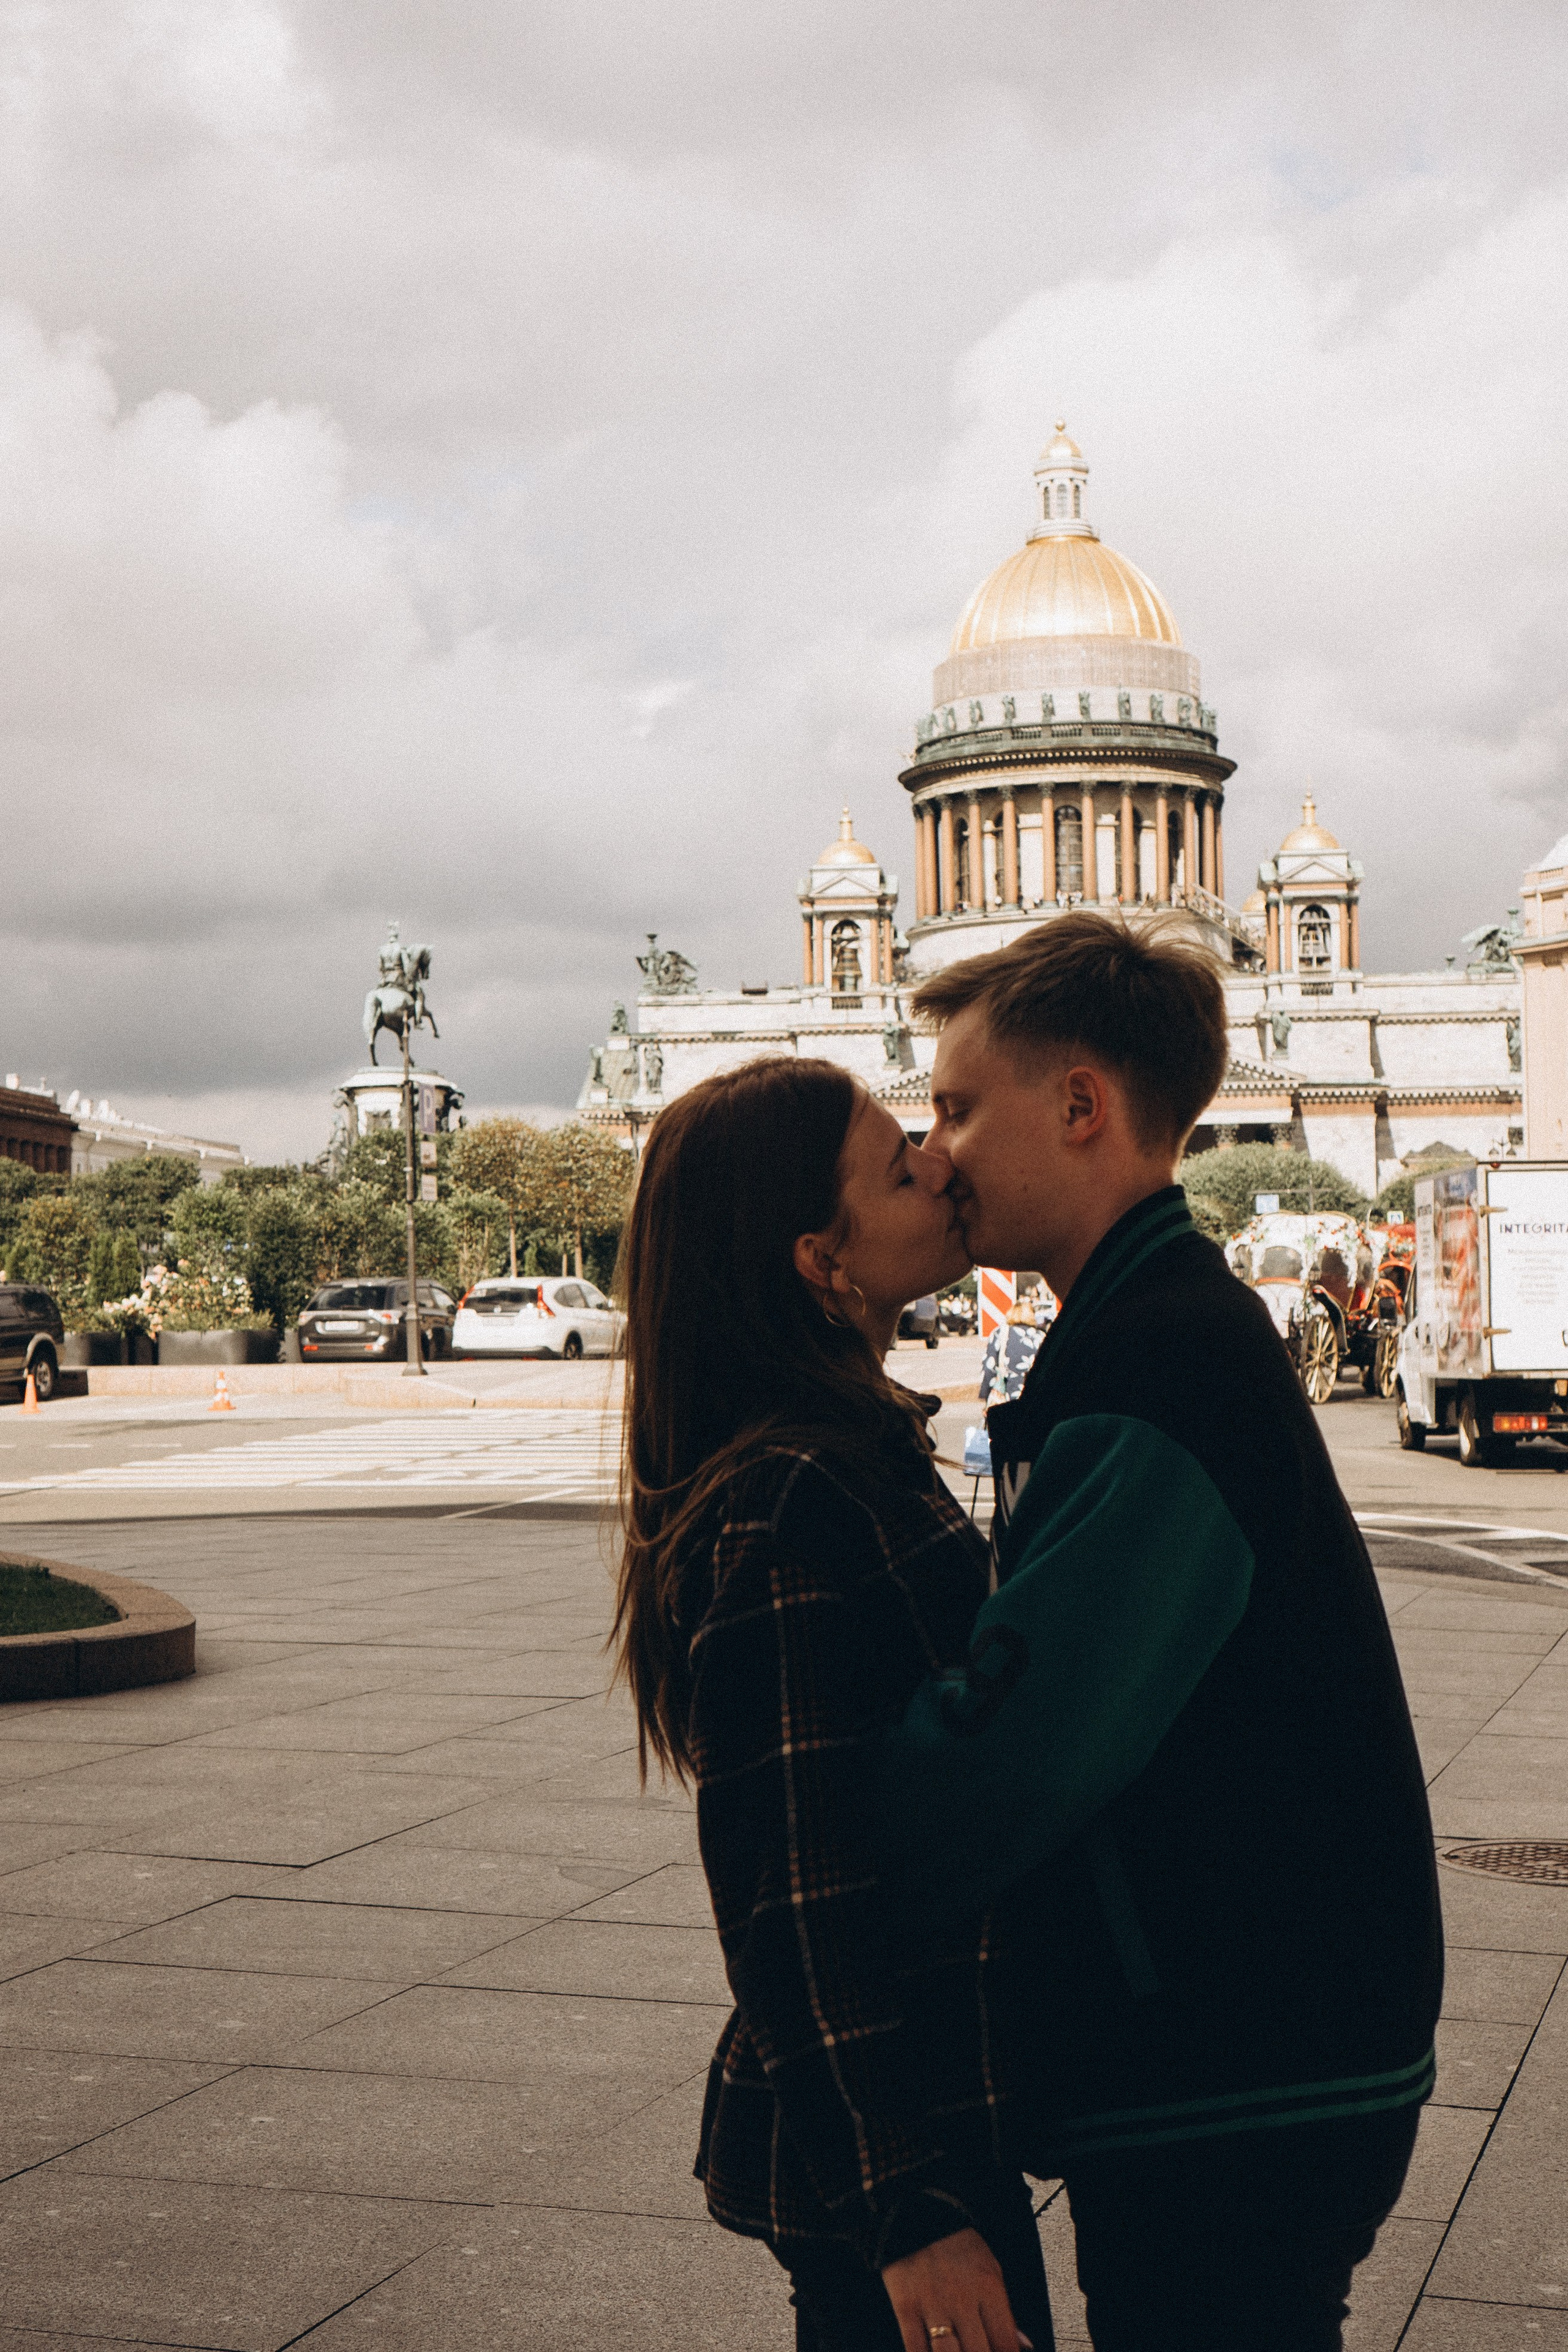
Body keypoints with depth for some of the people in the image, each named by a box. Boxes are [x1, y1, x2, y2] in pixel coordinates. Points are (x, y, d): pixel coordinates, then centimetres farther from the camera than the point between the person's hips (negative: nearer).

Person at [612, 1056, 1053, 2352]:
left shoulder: (859, 1455, 8)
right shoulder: (795, 1508, -23)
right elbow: (803, 1899, -23)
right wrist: (909, 2212, -21)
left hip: (935, 2090, 9)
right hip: (882, 2134, -9)